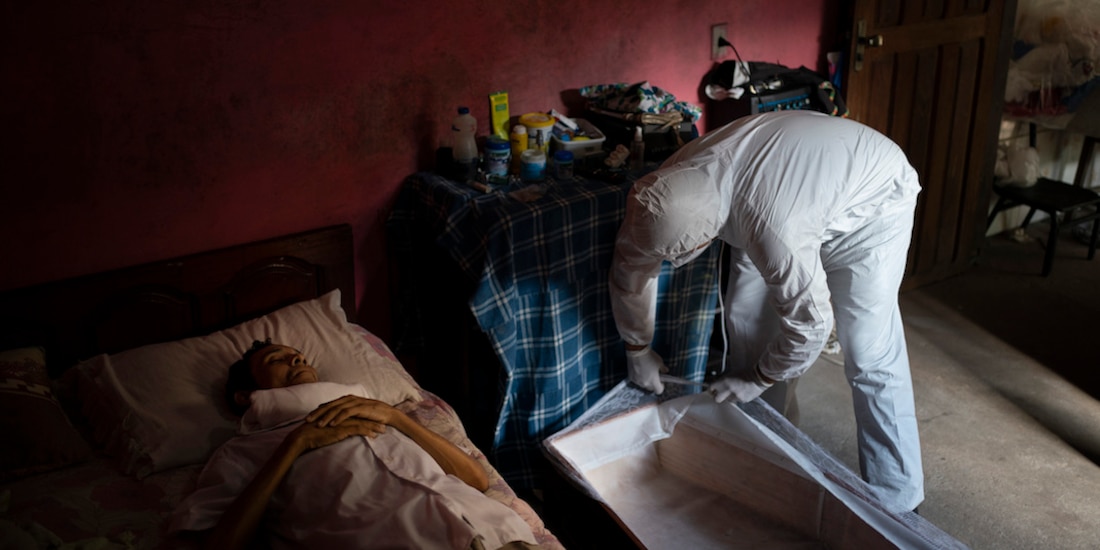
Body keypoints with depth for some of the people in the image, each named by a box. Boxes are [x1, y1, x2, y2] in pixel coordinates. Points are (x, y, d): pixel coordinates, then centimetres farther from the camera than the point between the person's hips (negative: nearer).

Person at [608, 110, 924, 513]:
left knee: (868, 355, -12)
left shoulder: (769, 226, -44)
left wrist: (757, 381, -15)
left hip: (870, 197, -7)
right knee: (745, 317, 3)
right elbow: (631, 263, -5)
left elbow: (810, 322, -31)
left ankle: (895, 504, 1)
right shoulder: (671, 185, -22)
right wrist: (637, 349, 5)